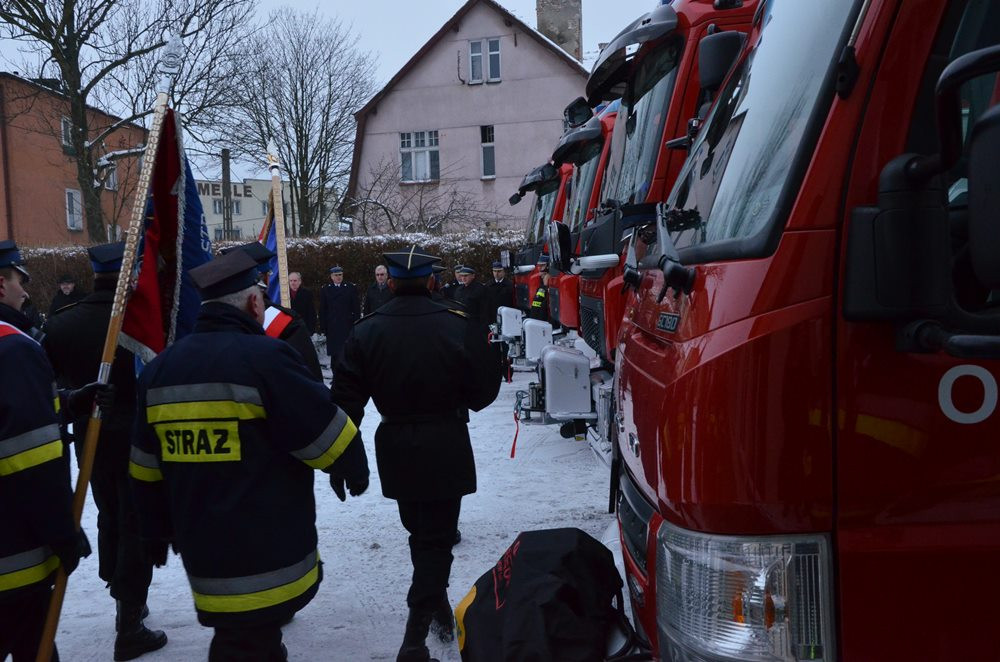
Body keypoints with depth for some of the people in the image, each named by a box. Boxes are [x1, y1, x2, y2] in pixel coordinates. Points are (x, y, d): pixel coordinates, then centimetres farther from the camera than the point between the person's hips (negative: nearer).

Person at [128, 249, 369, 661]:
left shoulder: (161, 369, 6)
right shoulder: (264, 358, -16)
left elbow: (146, 470, 14)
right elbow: (327, 433, -12)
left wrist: (157, 532, 25)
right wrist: (354, 468, 9)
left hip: (202, 552, 6)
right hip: (266, 556, -6)